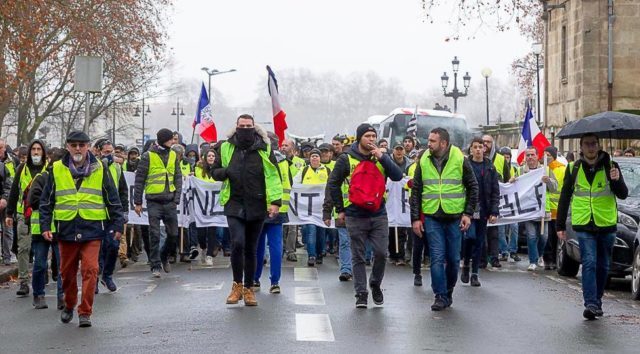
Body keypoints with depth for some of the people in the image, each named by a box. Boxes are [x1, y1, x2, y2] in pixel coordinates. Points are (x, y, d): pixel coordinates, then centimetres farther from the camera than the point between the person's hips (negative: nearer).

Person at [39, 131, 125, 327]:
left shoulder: (100, 169, 4)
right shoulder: (57, 170, 5)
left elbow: (113, 200, 8)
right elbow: (46, 201, 9)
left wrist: (118, 225, 5)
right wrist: (45, 226, 2)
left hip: (92, 229, -1)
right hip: (66, 229, 2)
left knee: (90, 270, -10)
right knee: (67, 272, 12)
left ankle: (85, 312, -2)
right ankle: (69, 306, 33)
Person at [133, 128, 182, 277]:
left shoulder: (173, 155, 8)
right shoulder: (148, 156, -4)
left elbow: (178, 178, 11)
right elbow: (139, 180, -1)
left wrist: (176, 198, 0)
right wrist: (137, 202, -3)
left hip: (169, 201, 4)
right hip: (154, 201, -4)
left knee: (173, 234, 6)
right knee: (154, 235, -2)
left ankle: (164, 256, 30)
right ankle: (155, 265, 8)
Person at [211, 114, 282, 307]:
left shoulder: (264, 149, 2)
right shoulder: (226, 148, 5)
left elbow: (274, 176, 0)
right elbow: (214, 172, 15)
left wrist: (275, 201, -10)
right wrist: (225, 171, -9)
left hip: (257, 206, 0)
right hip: (234, 205, 0)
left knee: (251, 249, 8)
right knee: (237, 243, -16)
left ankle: (248, 288, 21)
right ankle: (237, 285, 2)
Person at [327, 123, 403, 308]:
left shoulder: (381, 157, 6)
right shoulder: (347, 159, -2)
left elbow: (398, 176, -7)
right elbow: (333, 184, 5)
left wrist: (382, 158, -16)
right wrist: (340, 209, 4)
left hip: (379, 215, 2)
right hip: (355, 216, -2)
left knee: (381, 253, -2)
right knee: (358, 257, 4)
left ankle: (375, 284, 22)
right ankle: (361, 293, 13)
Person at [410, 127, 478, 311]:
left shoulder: (460, 159, -1)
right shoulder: (424, 161, 4)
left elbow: (472, 187, 5)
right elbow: (416, 191, 8)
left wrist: (468, 213, -2)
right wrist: (415, 218, 2)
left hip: (455, 217, 0)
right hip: (432, 218, 1)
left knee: (453, 259, 7)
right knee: (437, 258, -5)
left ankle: (448, 291, 25)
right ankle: (441, 296, 0)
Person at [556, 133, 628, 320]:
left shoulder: (610, 166, 2)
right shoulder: (573, 169, 4)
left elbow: (623, 195, -2)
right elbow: (564, 198, 9)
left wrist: (616, 180, -23)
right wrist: (560, 225, 8)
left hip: (607, 225, 1)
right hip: (584, 226, -1)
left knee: (603, 266, 10)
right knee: (589, 263, -11)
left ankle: (597, 302, 24)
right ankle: (590, 304, -15)